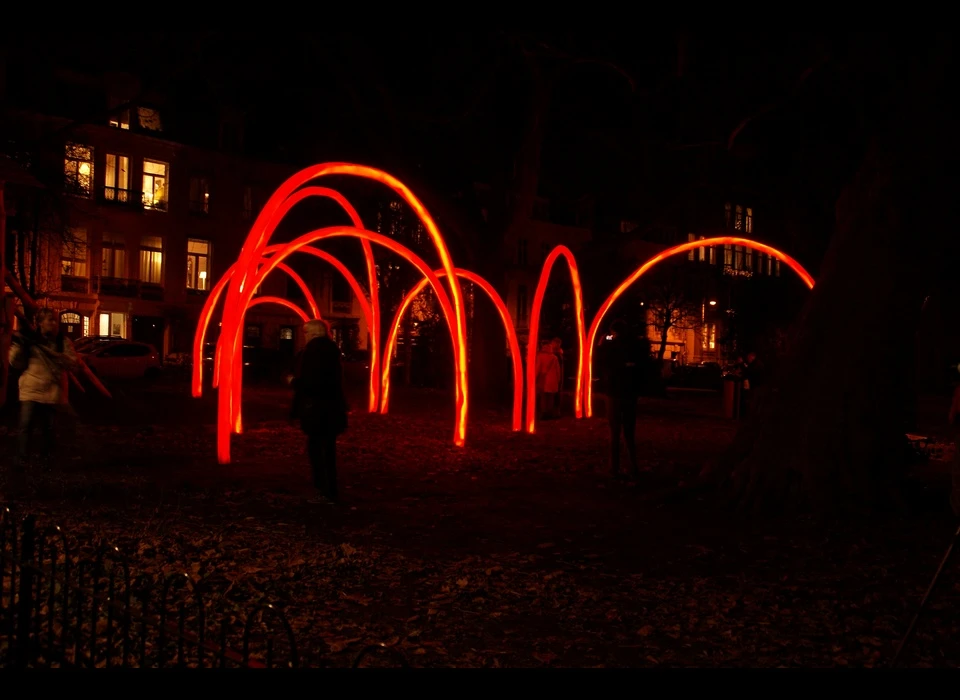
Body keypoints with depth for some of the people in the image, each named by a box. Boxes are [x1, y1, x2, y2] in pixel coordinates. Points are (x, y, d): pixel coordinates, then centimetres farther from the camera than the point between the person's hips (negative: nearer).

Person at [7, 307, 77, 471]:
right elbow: (16, 364, 1)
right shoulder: (29, 339, 1)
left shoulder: (63, 341, 3)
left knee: (48, 428, 10)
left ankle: (45, 459, 23)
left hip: (52, 391, 1)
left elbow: (72, 363, -6)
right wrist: (18, 345, -14)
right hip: (31, 390, -1)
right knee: (26, 426, -8)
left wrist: (55, 355, -21)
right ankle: (21, 461, -2)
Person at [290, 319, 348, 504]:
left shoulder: (313, 349, -15)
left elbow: (309, 380, -21)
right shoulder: (331, 348, 13)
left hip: (316, 407, -9)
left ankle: (324, 492, -2)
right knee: (328, 449, 14)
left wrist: (294, 381, -2)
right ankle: (331, 491, 18)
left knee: (315, 449, -2)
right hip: (332, 405, 9)